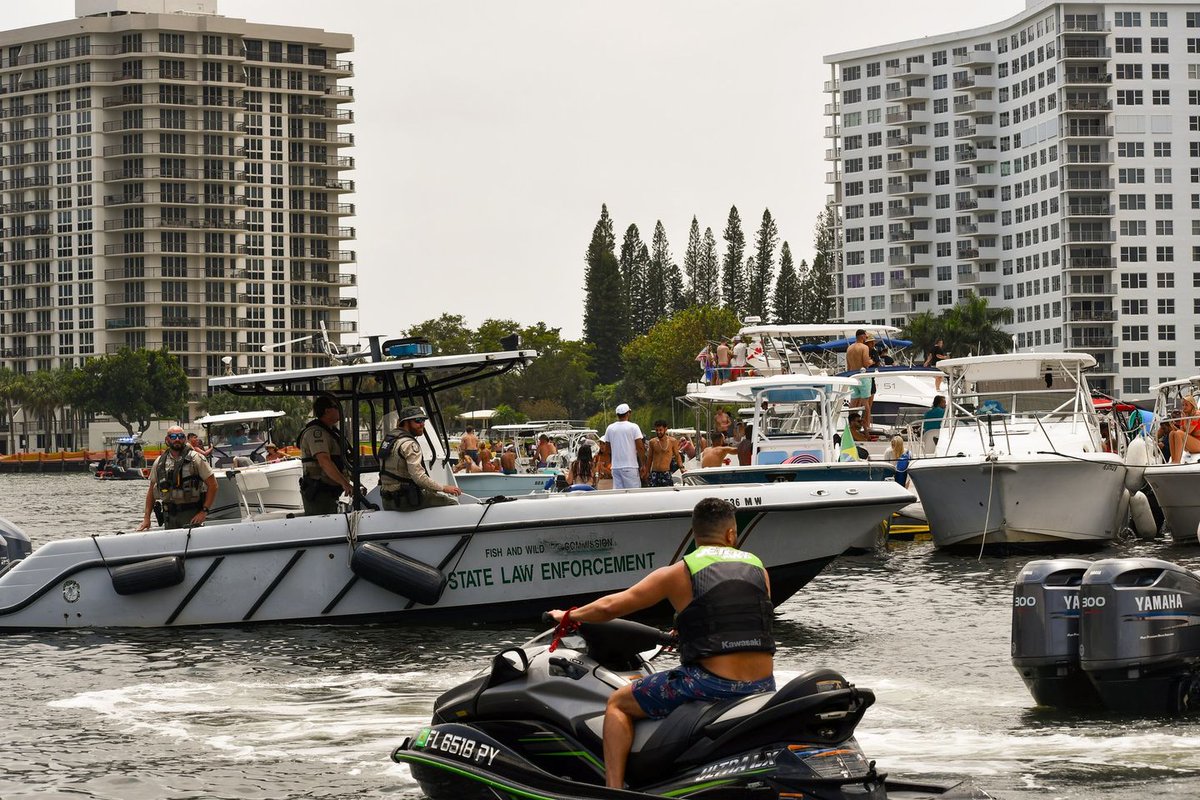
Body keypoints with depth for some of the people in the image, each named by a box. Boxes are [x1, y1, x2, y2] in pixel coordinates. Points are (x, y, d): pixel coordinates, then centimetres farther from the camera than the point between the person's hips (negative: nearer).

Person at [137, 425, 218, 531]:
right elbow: (151, 491, 17)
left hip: (191, 514, -4)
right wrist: (146, 518, 10)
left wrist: (204, 511, -10)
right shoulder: (159, 462, 11)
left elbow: (213, 485, -3)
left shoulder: (195, 458, -2)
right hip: (169, 516, 4)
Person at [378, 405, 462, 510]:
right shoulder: (409, 444, -16)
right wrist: (444, 488, -17)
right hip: (404, 501, -10)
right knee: (452, 503, -7)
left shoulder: (388, 439, 15)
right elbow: (419, 477, -25)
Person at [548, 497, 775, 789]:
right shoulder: (758, 569, 11)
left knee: (618, 704, 13)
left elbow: (612, 606, 1)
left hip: (709, 685, -4)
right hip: (763, 687, 4)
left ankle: (613, 791, -1)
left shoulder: (679, 573, 0)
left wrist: (568, 616, 19)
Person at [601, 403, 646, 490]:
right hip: (630, 466, -4)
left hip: (615, 466, 4)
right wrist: (643, 465, -1)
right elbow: (640, 448, -8)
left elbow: (607, 450, 11)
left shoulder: (610, 428, 7)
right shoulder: (633, 427, -5)